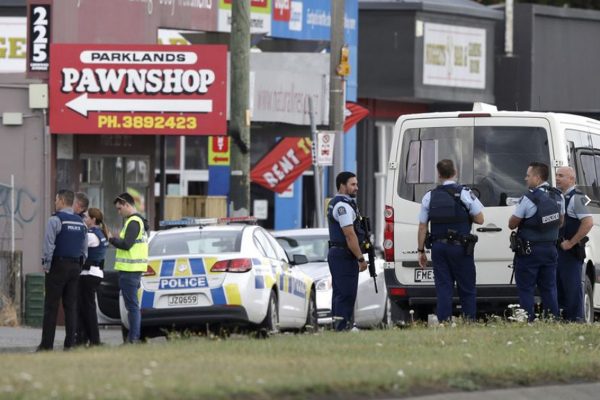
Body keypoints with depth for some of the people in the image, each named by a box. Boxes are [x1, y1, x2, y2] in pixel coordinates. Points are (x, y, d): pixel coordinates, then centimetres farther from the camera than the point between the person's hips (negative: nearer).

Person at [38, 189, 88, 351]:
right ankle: (70, 343, 3)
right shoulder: (80, 222, 13)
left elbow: (49, 245, -15)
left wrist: (46, 265, -7)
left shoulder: (56, 220, -10)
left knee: (51, 307, -4)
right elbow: (85, 248, 16)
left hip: (58, 265, -6)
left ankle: (47, 344, -6)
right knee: (71, 306, 6)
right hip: (75, 267, 6)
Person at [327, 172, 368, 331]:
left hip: (335, 253, 11)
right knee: (346, 294, -12)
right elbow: (350, 235, -20)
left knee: (340, 293, 12)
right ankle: (342, 326, -15)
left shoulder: (335, 203, 19)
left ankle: (337, 326, 15)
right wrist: (361, 258, -17)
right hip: (344, 256, -11)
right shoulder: (344, 206, -15)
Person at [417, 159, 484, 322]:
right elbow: (479, 219, -4)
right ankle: (470, 322, 1)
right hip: (460, 247, -3)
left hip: (438, 247, 3)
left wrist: (421, 251, 11)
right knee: (467, 289, 4)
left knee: (443, 289, 4)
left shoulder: (430, 196, 5)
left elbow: (422, 226, 5)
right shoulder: (464, 193, -5)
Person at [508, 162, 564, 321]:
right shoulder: (558, 196, 4)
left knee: (525, 289, 0)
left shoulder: (529, 198, -19)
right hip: (550, 248, 6)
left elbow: (512, 224, -12)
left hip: (529, 251, -6)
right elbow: (560, 222, 17)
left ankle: (528, 322, -5)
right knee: (549, 289, 11)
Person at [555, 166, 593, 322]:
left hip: (571, 251, -9)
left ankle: (576, 318, -4)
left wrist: (571, 242, -19)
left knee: (572, 286, -6)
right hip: (557, 249, 9)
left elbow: (588, 223, -22)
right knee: (558, 286, 13)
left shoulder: (576, 198, -12)